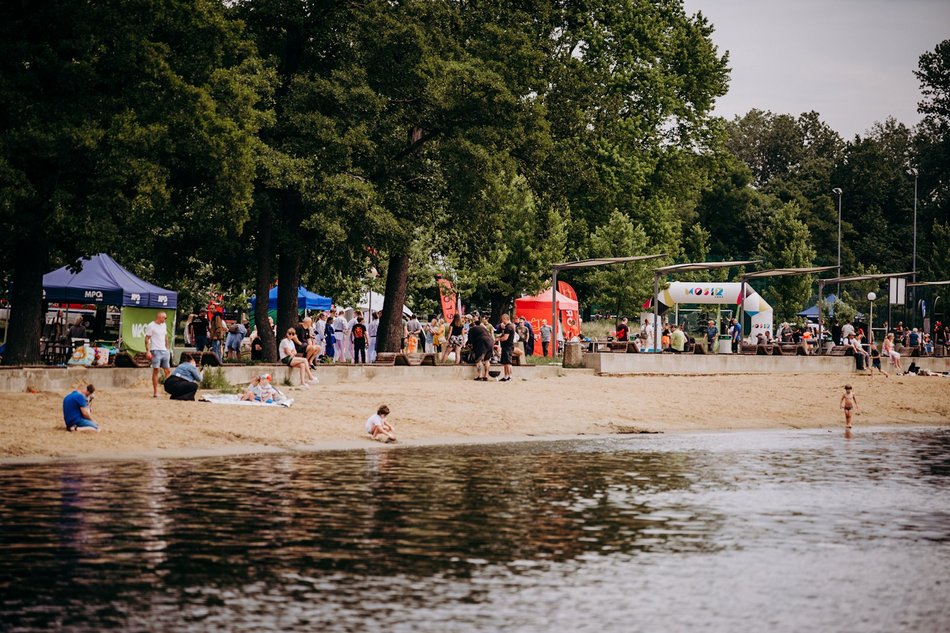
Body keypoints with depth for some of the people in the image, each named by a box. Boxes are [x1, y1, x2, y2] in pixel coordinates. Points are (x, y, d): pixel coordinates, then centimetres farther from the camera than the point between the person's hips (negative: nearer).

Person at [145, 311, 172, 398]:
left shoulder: (164, 325, 16)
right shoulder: (151, 326, -6)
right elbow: (147, 339, -8)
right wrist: (148, 351, -16)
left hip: (164, 351, 7)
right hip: (155, 351, -7)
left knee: (168, 370, 3)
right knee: (155, 371, -5)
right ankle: (155, 392, -2)